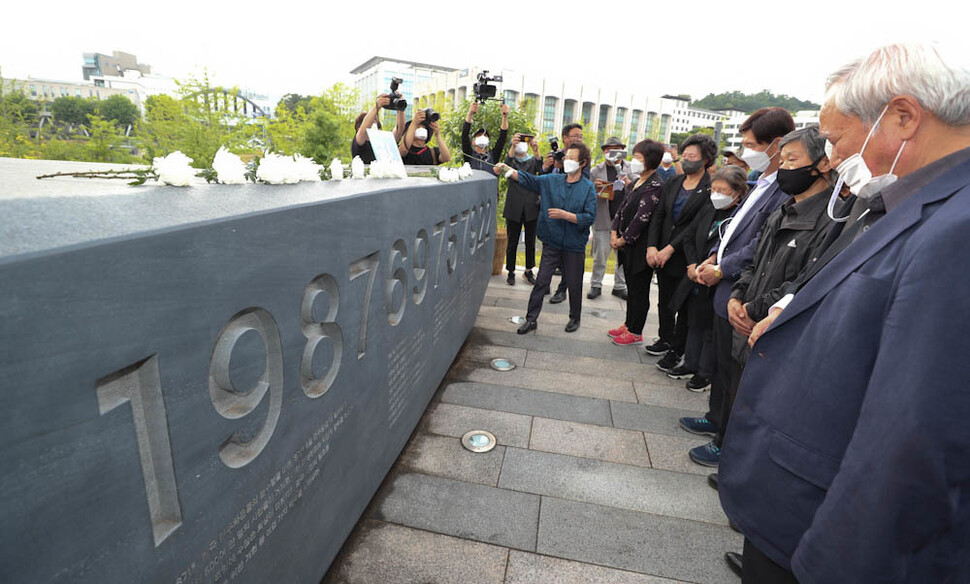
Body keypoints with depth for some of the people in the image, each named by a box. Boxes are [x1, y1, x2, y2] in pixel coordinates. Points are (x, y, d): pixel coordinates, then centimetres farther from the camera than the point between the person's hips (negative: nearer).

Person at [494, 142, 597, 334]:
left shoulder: (588, 188, -5)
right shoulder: (552, 180, 3)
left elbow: (590, 217, -12)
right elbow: (527, 179, -3)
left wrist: (564, 214, -20)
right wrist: (506, 169, -16)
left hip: (574, 246, -2)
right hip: (551, 242, 2)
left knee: (574, 285, 11)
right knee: (541, 282, 4)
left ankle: (575, 318, 32)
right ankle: (531, 319, 15)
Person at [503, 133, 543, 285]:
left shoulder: (533, 160, 11)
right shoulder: (512, 160, 8)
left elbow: (540, 168, -12)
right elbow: (507, 165, -17)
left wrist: (536, 151, -31)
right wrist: (513, 146, -34)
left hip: (531, 207, 2)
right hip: (514, 208, -2)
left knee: (530, 241, 8)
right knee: (512, 241, 3)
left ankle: (529, 271, 21)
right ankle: (511, 272, 14)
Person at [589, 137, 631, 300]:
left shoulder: (632, 169, 8)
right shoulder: (596, 170, 5)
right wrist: (594, 187, -15)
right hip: (603, 218, -1)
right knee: (600, 255, 3)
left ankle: (620, 286, 22)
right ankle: (596, 285, 17)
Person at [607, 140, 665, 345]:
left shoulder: (655, 186, -16)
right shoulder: (636, 182, 12)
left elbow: (642, 217, -20)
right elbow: (622, 207, 12)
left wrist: (623, 240, -14)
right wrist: (614, 233, 0)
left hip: (641, 247, -8)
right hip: (628, 246, 8)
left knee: (639, 290, 3)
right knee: (631, 287, 18)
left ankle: (635, 332, 15)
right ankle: (629, 324, 32)